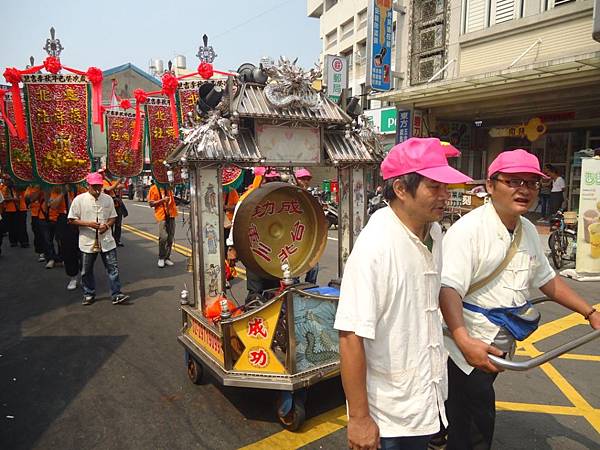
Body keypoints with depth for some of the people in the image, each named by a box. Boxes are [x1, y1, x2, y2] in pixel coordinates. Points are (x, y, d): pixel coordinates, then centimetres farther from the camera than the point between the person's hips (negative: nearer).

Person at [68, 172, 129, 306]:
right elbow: (71, 220, -2)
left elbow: (113, 217, 10)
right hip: (87, 241, -1)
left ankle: (116, 295, 5)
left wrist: (107, 225, -12)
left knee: (113, 268, -1)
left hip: (106, 240, 1)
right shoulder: (79, 199, -4)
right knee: (86, 271, 11)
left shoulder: (108, 199, 4)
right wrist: (88, 223, -17)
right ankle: (89, 294, 29)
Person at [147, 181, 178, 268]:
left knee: (170, 237, 6)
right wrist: (162, 200, -14)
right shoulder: (153, 189, -1)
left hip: (171, 214, 5)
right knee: (163, 237, -13)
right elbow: (151, 204, -4)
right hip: (161, 215, -5)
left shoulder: (168, 187, 13)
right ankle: (161, 258, 3)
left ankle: (167, 257, 16)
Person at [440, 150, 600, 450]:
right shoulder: (467, 229, -20)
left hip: (499, 346, 8)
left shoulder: (529, 231, 7)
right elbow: (448, 288, -30)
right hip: (467, 348, -8)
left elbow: (546, 279, 21)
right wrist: (464, 340, -42)